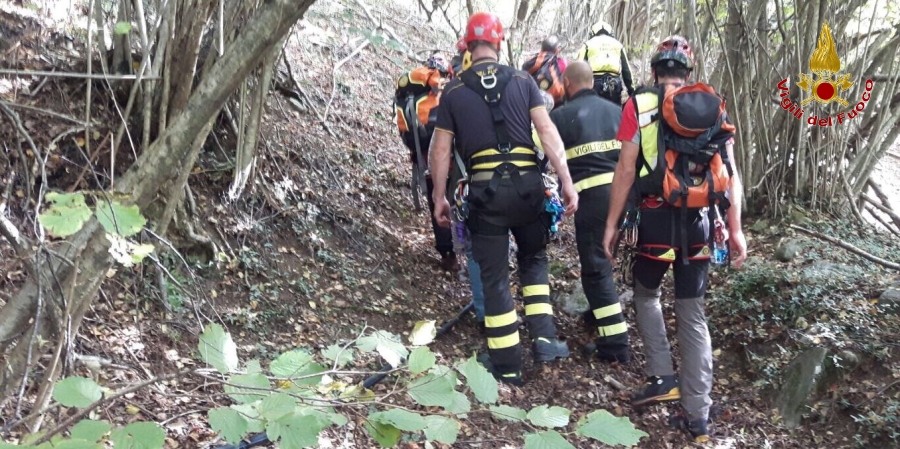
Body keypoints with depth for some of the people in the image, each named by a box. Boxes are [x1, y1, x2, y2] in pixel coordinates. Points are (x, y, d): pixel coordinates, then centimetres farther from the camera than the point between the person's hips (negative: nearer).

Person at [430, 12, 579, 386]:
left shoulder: (454, 91, 4)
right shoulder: (523, 81, 5)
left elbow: (440, 149, 4)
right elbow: (547, 131, -4)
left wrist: (439, 197, 13)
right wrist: (566, 181, -4)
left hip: (485, 189, -1)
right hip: (527, 183, 1)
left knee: (494, 275, 8)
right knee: (533, 259, 23)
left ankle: (507, 364, 13)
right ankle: (544, 338, 12)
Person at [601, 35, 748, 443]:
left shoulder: (639, 106, -1)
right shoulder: (713, 108, 8)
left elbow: (626, 170, -6)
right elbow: (730, 173, 3)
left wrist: (611, 224, 0)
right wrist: (736, 229, 5)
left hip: (656, 218, -3)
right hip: (698, 221, 3)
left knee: (646, 294, 24)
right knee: (692, 314, 12)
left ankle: (663, 376, 13)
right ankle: (697, 414, 11)